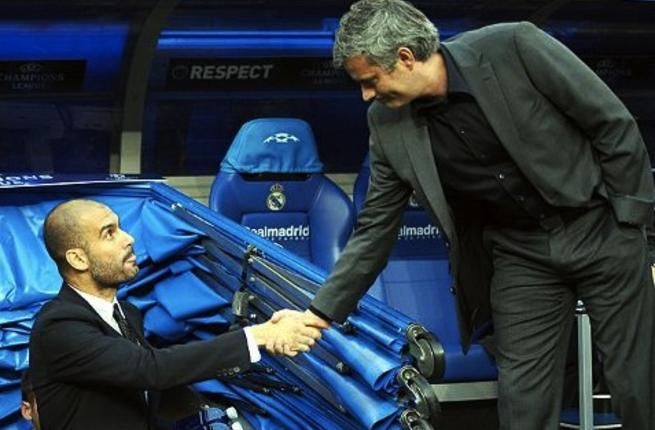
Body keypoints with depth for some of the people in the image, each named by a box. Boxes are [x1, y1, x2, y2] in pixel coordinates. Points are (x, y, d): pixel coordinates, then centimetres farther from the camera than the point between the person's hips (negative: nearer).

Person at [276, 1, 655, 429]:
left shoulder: (513, 47, -20)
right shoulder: (388, 124, -7)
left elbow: (613, 123, -12)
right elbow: (375, 230, 1)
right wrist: (319, 314, -4)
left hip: (599, 228, -3)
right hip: (519, 252, 3)